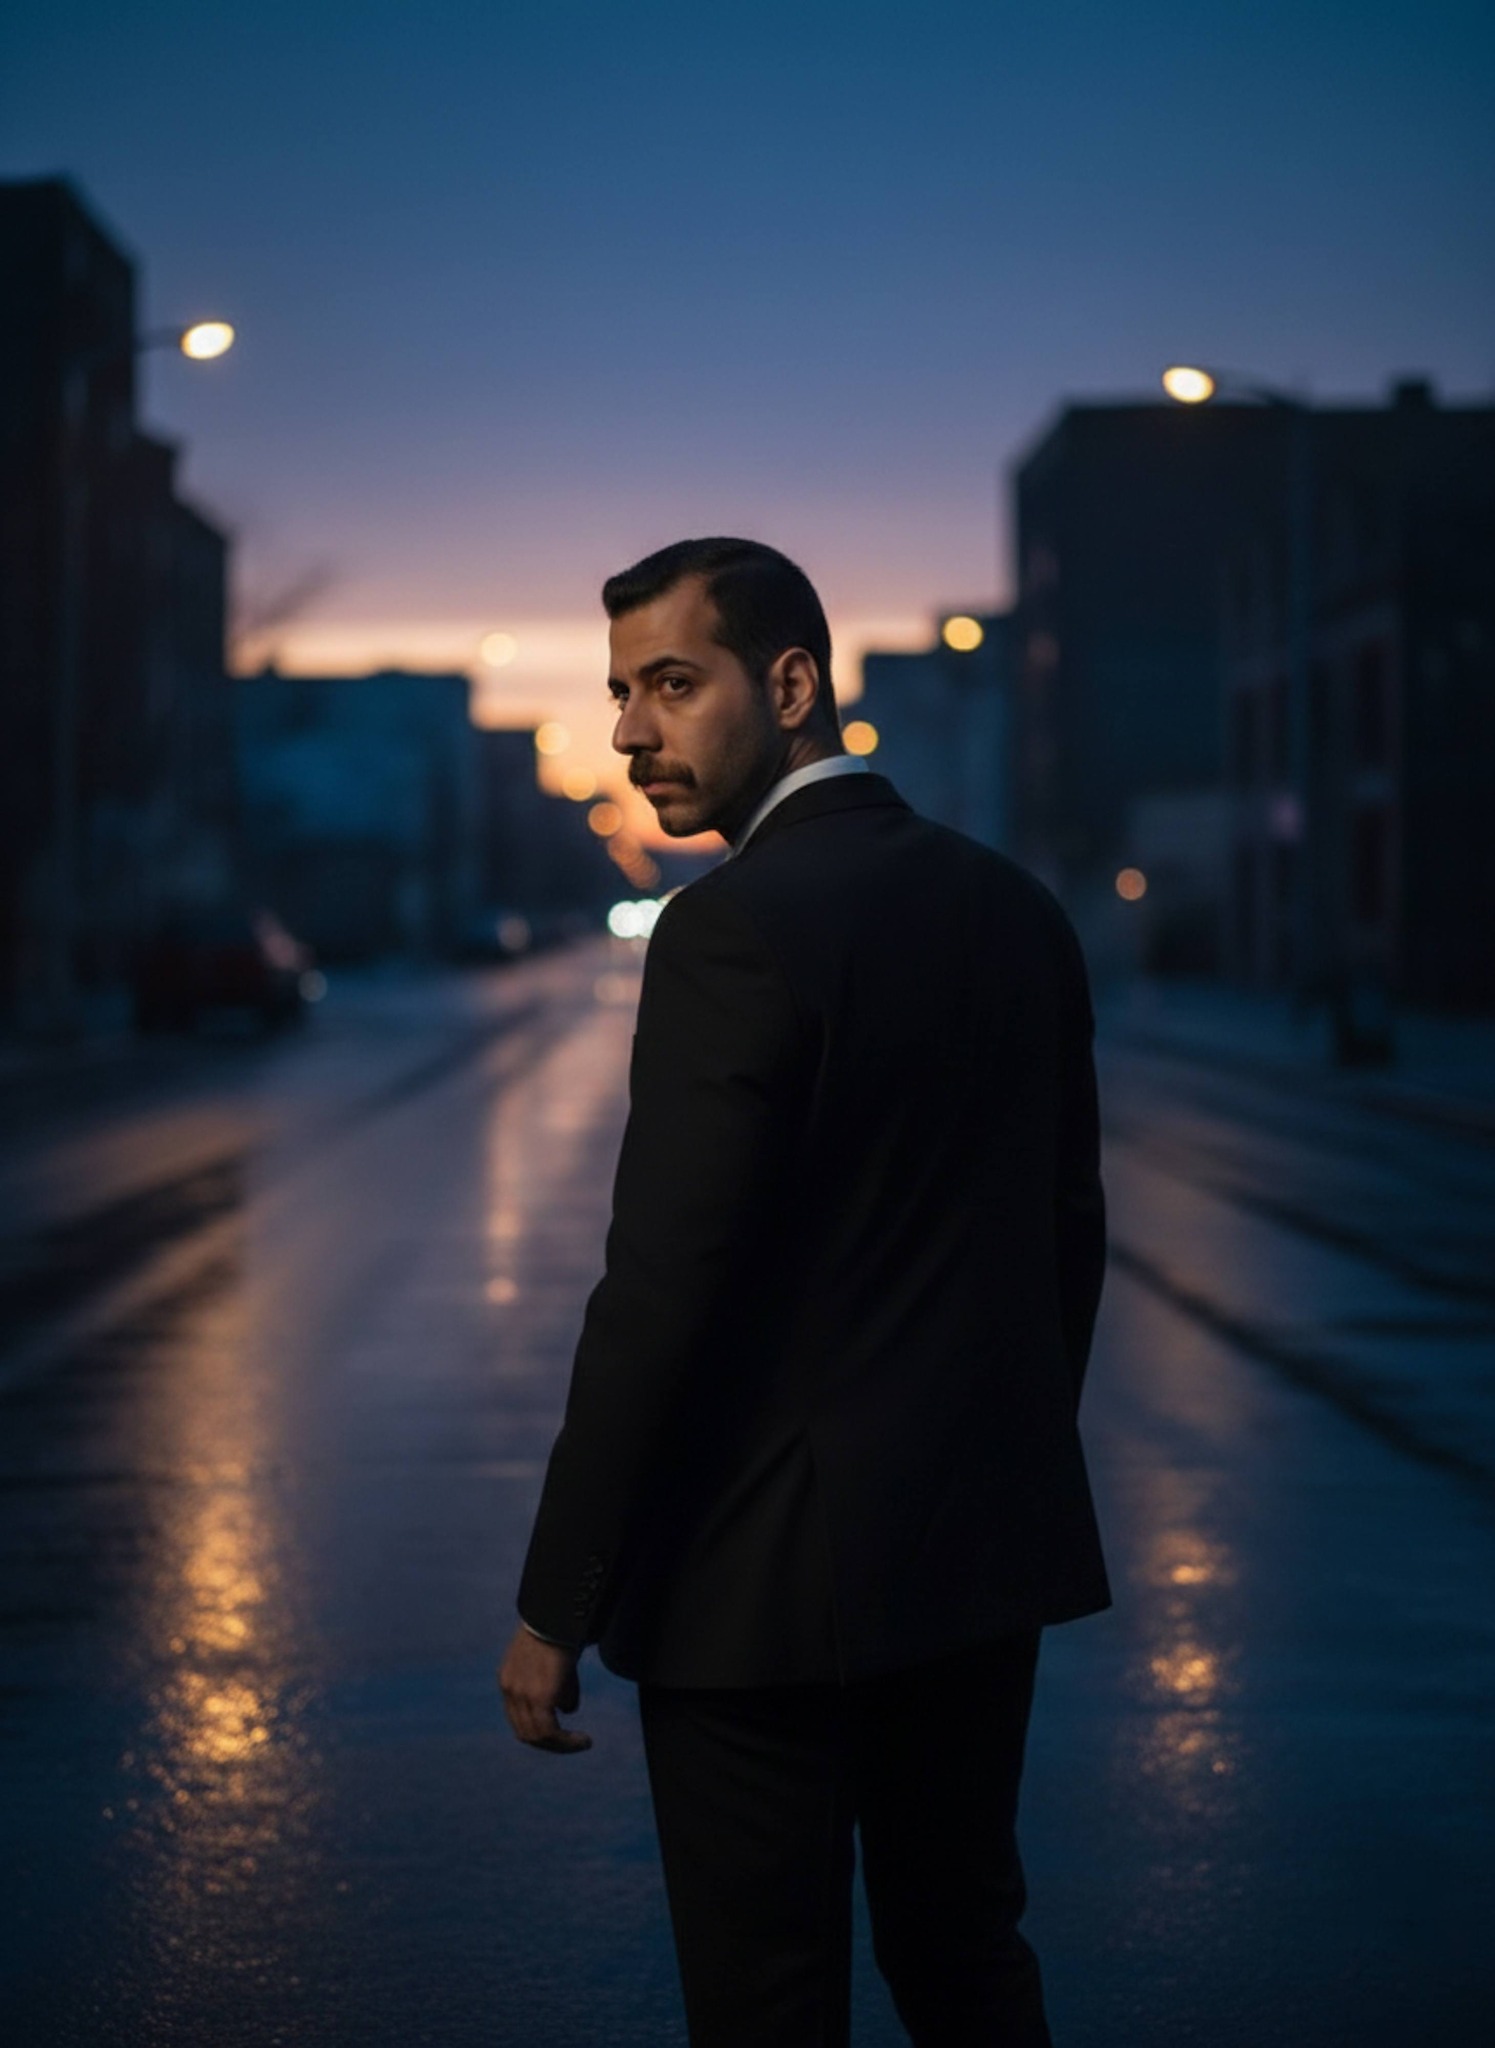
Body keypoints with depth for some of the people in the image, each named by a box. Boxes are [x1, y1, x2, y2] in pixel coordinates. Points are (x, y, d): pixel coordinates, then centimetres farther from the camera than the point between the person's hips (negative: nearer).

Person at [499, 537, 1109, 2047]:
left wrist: (555, 1607, -14)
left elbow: (662, 1294, -20)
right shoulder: (1014, 908, 6)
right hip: (984, 1558, 8)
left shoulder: (738, 927, -17)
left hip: (773, 1581, -7)